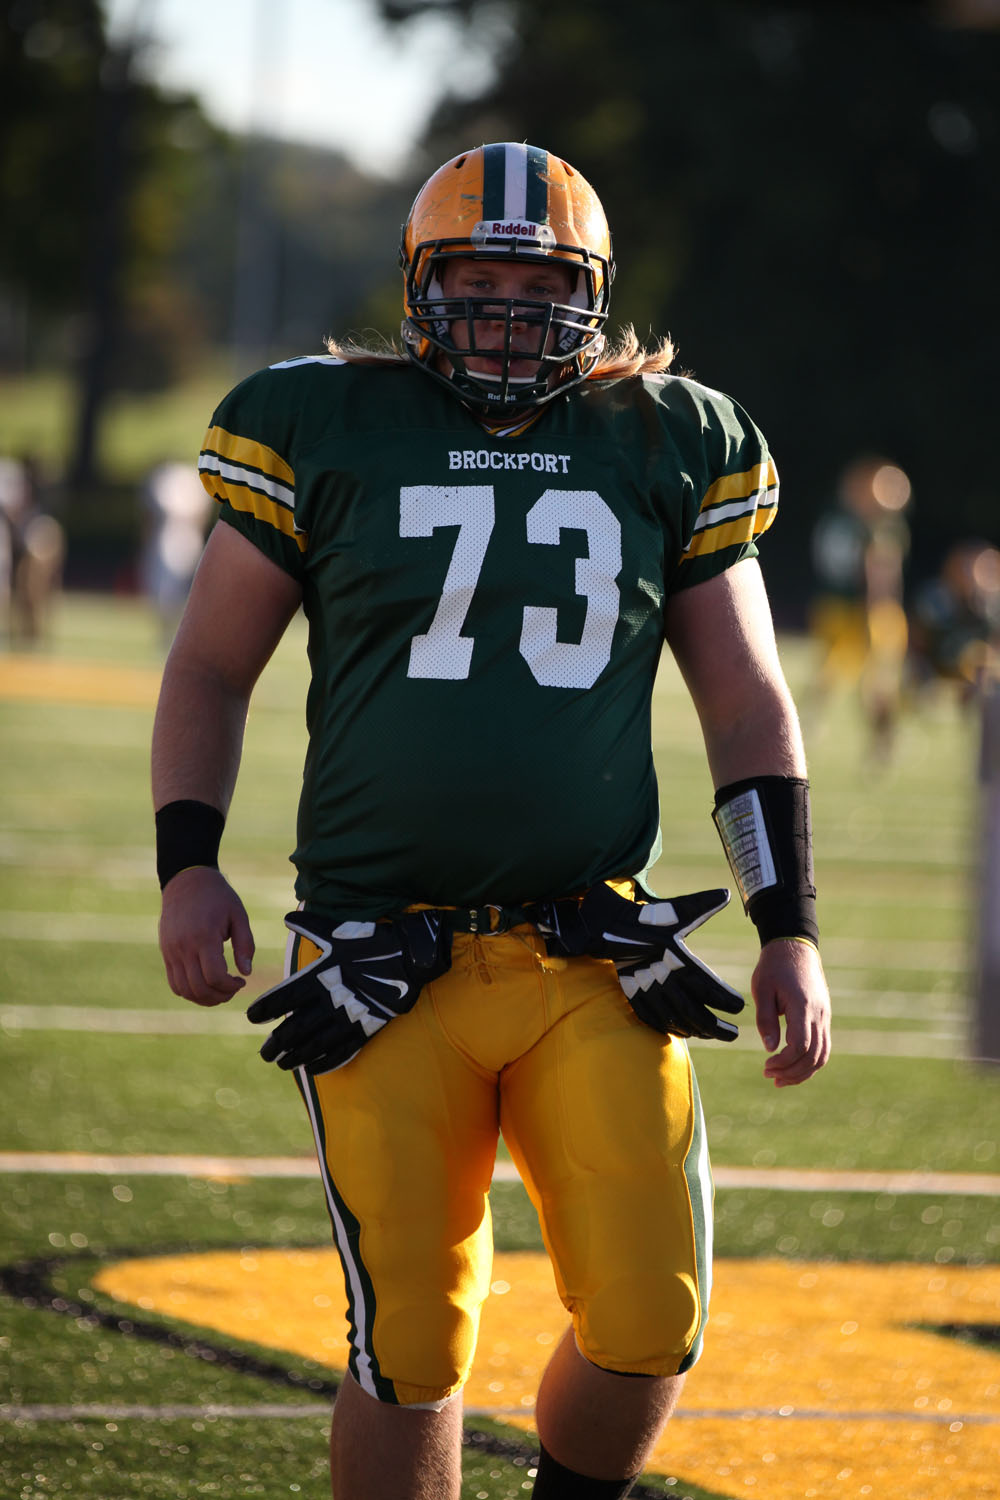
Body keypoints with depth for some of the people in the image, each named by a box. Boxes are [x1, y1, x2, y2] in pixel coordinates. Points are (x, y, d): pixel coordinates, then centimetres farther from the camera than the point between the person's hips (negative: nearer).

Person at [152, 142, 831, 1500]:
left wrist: (791, 927, 7)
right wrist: (189, 861, -3)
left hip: (596, 965, 1)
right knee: (411, 1348, -2)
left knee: (650, 1325, -9)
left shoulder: (669, 448, 9)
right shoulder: (327, 432, 5)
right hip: (386, 967, -1)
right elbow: (211, 668, 11)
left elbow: (748, 706, 14)